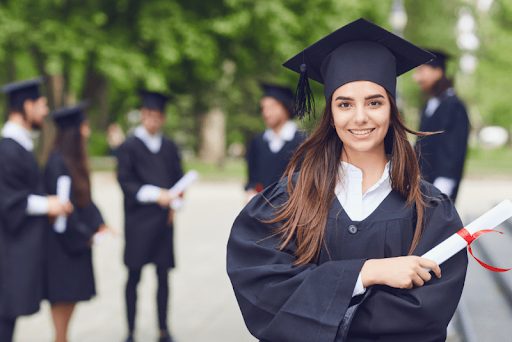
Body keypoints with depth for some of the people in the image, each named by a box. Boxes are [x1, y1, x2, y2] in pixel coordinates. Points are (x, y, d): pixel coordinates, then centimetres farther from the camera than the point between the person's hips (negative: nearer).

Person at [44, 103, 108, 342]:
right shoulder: (58, 162, -18)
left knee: (73, 296, 11)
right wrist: (84, 235, -12)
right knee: (63, 296, -3)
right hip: (62, 242, -9)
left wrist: (99, 225, 3)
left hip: (77, 240, 9)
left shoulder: (75, 160, 10)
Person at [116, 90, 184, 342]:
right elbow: (125, 181, -7)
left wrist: (174, 205, -4)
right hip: (138, 220, -3)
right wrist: (154, 194, -19)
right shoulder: (129, 147, 0)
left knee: (163, 275, 4)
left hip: (163, 220, 4)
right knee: (134, 276, 0)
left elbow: (179, 179, 14)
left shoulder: (170, 147, 13)